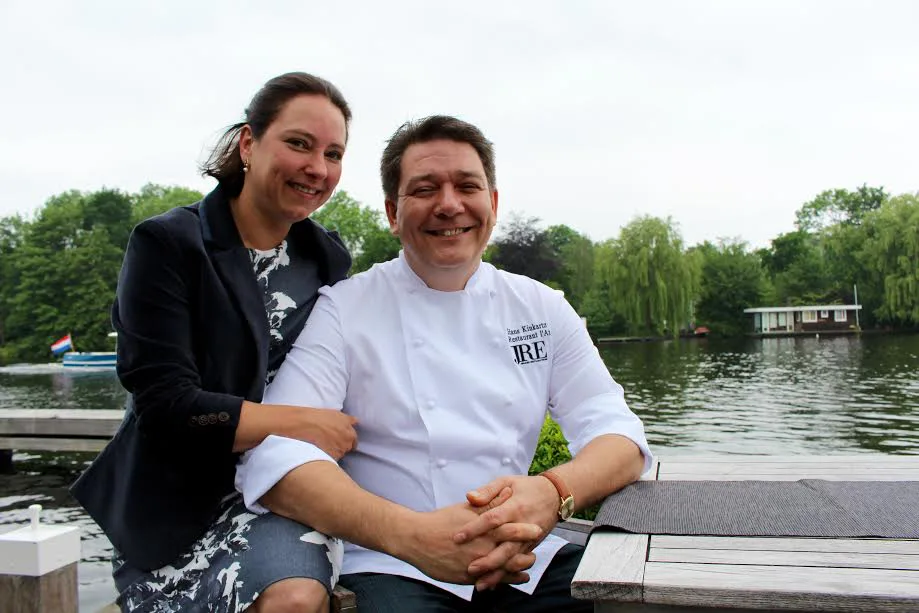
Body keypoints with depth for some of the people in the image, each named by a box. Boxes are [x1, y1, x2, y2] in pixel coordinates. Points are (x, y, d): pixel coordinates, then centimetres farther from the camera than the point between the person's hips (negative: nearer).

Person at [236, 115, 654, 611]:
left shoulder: (542, 309, 8)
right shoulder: (341, 310, -3)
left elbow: (616, 433, 2)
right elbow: (274, 455, -15)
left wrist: (552, 493, -22)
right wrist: (412, 534, -31)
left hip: (527, 558, 5)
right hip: (396, 567, -4)